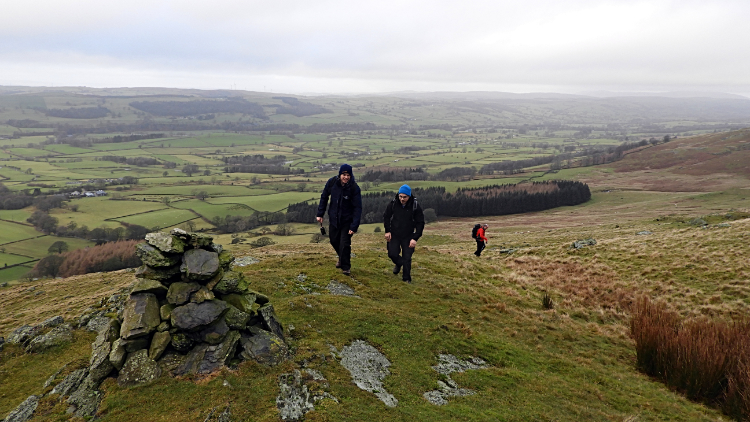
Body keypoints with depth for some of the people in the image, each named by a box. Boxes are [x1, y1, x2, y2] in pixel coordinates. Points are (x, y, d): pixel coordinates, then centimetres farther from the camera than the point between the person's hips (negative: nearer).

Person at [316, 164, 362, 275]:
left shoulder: (354, 188, -21)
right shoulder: (332, 182, -13)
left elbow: (357, 208, -19)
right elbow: (324, 197, 3)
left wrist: (354, 226, -25)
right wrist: (320, 214, 2)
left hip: (347, 220, -4)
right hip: (333, 218, 4)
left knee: (345, 243, -8)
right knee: (334, 240, 17)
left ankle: (346, 267, 11)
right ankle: (342, 258, 45)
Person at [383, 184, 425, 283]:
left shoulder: (415, 206, -13)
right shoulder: (393, 204, -8)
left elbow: (420, 223, -6)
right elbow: (386, 217, 8)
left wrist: (415, 238, -13)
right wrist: (387, 231, 1)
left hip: (408, 237, -2)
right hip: (394, 235, 2)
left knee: (407, 258, -3)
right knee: (392, 254, -5)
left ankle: (406, 278, 14)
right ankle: (398, 263, 31)